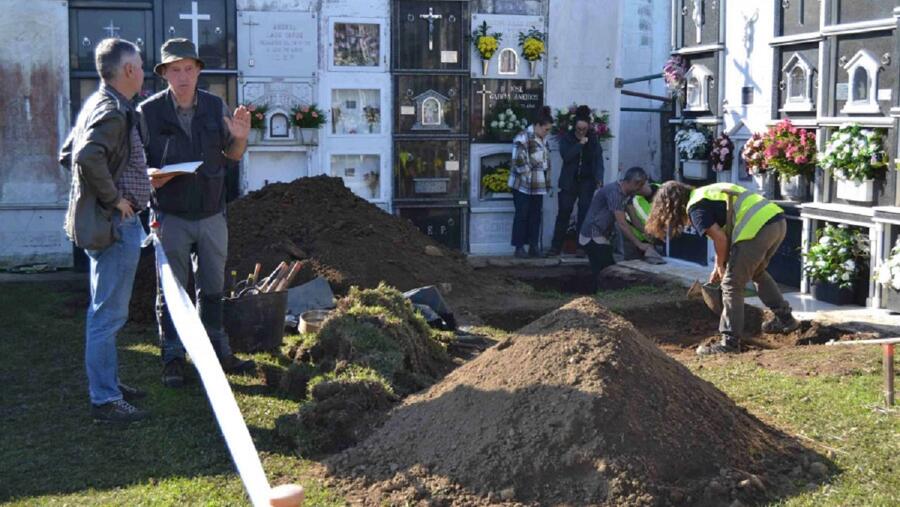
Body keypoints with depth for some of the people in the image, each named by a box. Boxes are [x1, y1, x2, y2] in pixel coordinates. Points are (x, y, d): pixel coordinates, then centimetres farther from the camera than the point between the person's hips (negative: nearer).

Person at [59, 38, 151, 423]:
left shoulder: (98, 105, 12)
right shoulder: (113, 112, -18)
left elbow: (68, 154, 19)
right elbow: (88, 157, -34)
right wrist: (113, 198, -22)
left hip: (108, 222, 11)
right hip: (115, 224, -11)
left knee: (106, 311, 19)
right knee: (108, 314, -5)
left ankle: (107, 381, 31)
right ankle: (105, 400, 2)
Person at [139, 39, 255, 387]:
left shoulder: (215, 107, 2)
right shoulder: (149, 111, -8)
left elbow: (232, 155, 10)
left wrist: (240, 136, -11)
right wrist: (150, 179, -23)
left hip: (212, 213, 4)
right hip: (171, 217, -3)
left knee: (213, 287, 14)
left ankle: (216, 352, 28)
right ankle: (173, 358, 15)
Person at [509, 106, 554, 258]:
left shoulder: (543, 139, 13)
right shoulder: (523, 138, -14)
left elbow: (546, 161, 20)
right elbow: (519, 161, -21)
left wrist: (547, 183, 16)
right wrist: (529, 177, -15)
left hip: (538, 186, 8)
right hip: (523, 185, -7)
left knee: (535, 215, 8)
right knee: (522, 215, -2)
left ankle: (533, 246, 14)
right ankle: (519, 247, 3)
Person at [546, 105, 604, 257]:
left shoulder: (593, 139, 4)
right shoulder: (566, 138, 1)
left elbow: (599, 159, -2)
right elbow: (566, 155, -13)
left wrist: (599, 179, -15)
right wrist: (580, 144, -18)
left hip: (587, 182, 1)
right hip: (569, 182, -1)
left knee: (584, 214, -2)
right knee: (563, 214, -2)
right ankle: (556, 247, 3)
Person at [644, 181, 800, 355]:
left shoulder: (695, 207, -1)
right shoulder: (708, 192, 27)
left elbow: (720, 238, -9)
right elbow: (725, 234, 30)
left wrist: (720, 266, 8)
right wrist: (719, 267, 33)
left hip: (756, 229, -10)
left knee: (732, 285, 0)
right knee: (757, 272, 31)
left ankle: (730, 342, 3)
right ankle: (785, 318, 40)